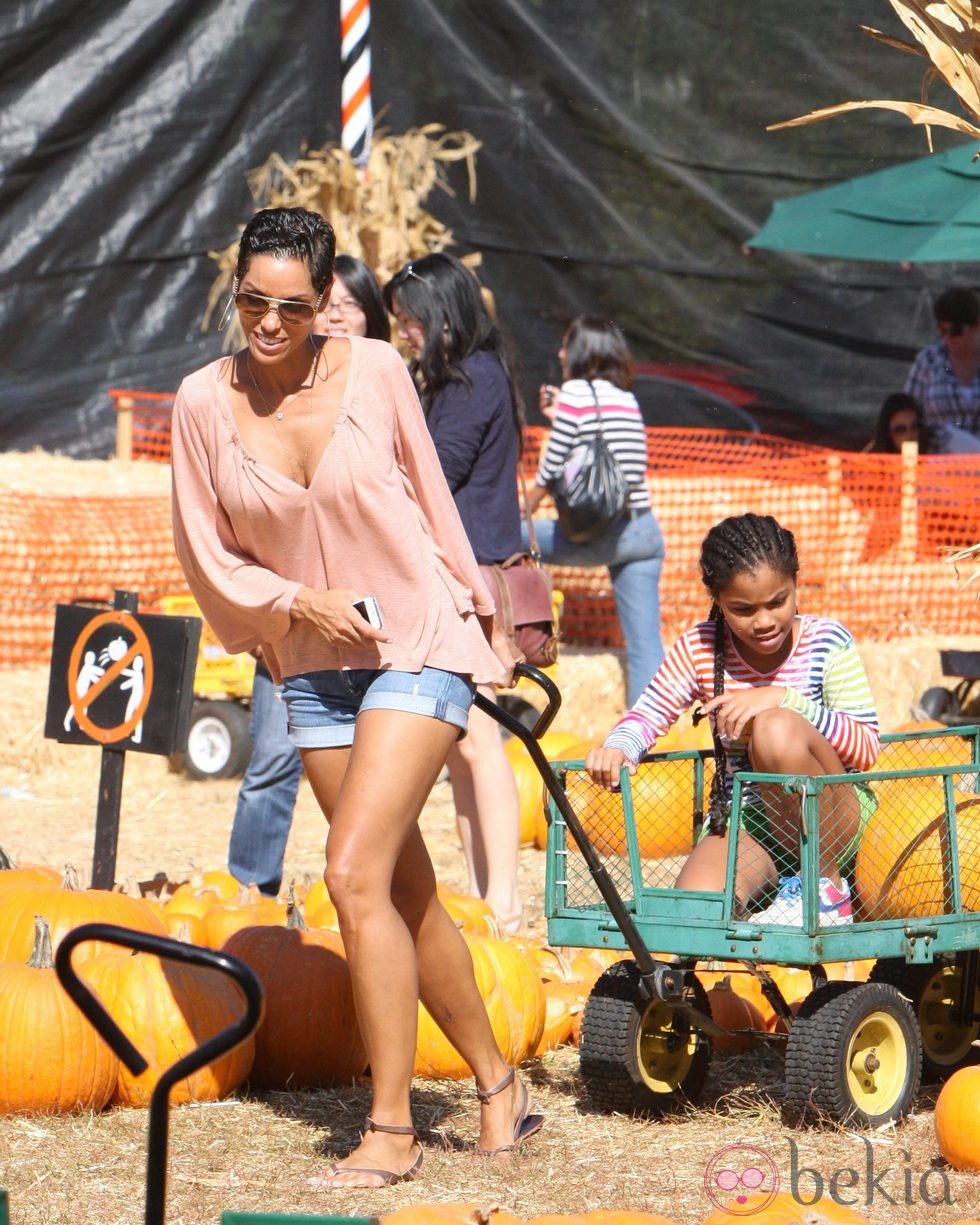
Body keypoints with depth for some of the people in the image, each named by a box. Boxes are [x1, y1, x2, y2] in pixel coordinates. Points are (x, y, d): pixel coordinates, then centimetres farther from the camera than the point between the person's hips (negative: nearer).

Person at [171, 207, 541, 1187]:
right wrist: (297, 602, -12)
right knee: (406, 893, 10)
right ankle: (498, 1086, 26)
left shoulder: (374, 371, -8)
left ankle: (390, 1132, -11)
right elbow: (208, 556, 4)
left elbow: (431, 500, 5)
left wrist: (486, 625, 12)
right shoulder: (204, 402, -4)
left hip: (420, 645, -4)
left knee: (355, 874, -16)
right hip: (312, 666, 4)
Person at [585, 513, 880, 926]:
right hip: (743, 821, 1)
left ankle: (827, 889, -15)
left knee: (776, 730, -32)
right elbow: (648, 715, 2)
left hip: (829, 823, -1)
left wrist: (786, 699, -30)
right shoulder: (699, 650, -2)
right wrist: (617, 748, -22)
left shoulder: (826, 641, -10)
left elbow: (866, 748, -17)